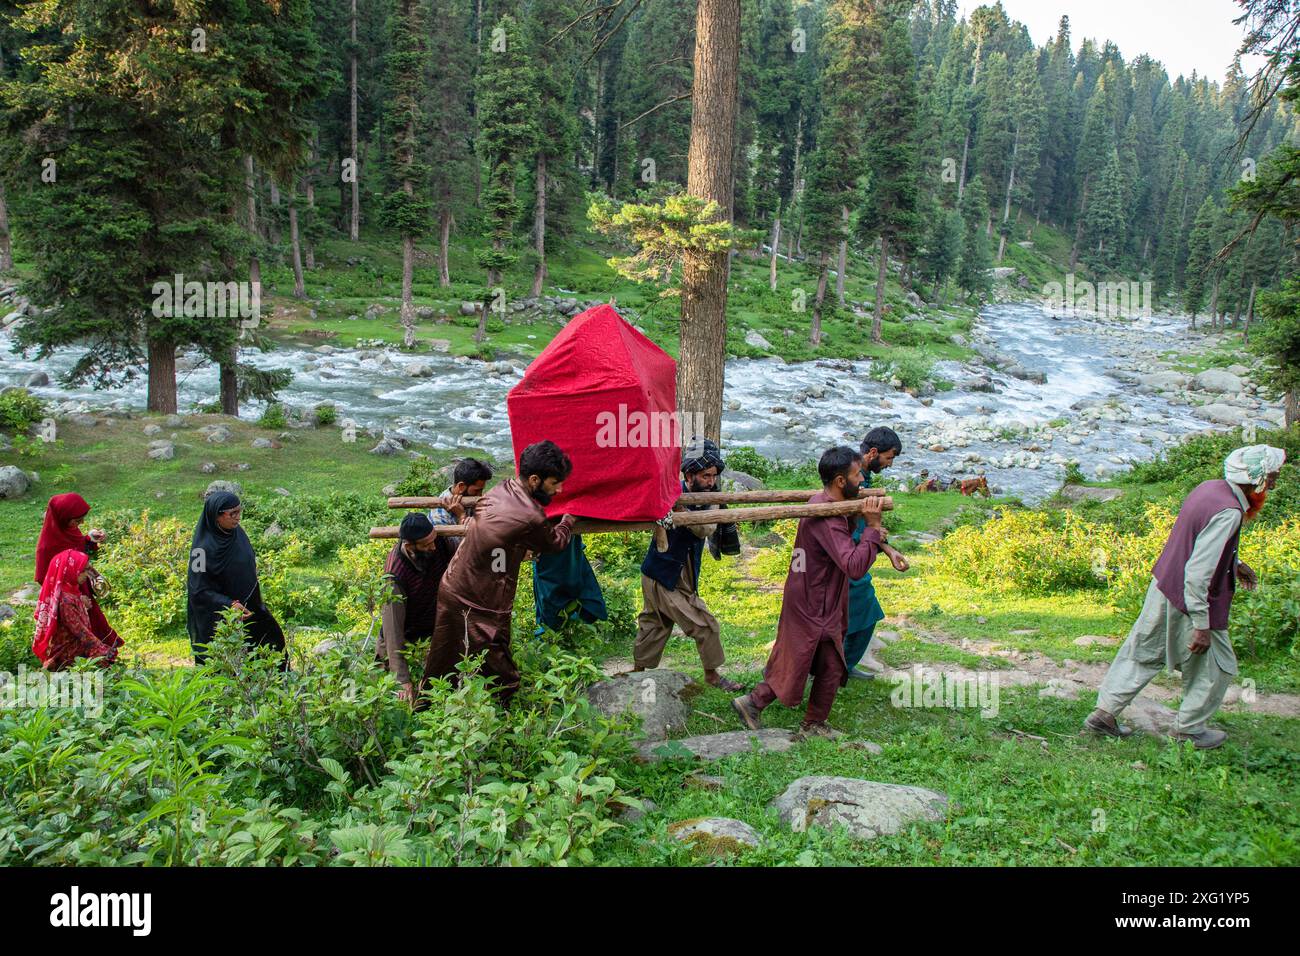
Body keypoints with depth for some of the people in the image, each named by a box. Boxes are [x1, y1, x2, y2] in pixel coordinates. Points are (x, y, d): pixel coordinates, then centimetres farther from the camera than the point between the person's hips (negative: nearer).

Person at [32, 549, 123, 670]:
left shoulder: (71, 591, 1)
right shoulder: (66, 600, -27)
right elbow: (80, 630, -23)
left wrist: (82, 604, -2)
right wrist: (104, 650, -20)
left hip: (74, 642, 9)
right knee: (104, 658, -12)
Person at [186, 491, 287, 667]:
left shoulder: (236, 532, -5)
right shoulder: (203, 548, -25)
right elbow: (199, 590, -21)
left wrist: (258, 603, 16)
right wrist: (229, 605, -32)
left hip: (248, 608, 7)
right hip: (219, 618, -7)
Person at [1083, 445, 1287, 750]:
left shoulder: (1210, 487, 0)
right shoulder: (1228, 512, -27)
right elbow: (1197, 573, -30)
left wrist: (1234, 563, 29)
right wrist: (1201, 625, -25)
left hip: (1162, 587, 9)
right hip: (1191, 600, -9)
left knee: (1143, 653, 18)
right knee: (1217, 667, 13)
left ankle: (1104, 712, 23)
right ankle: (1188, 730, 27)